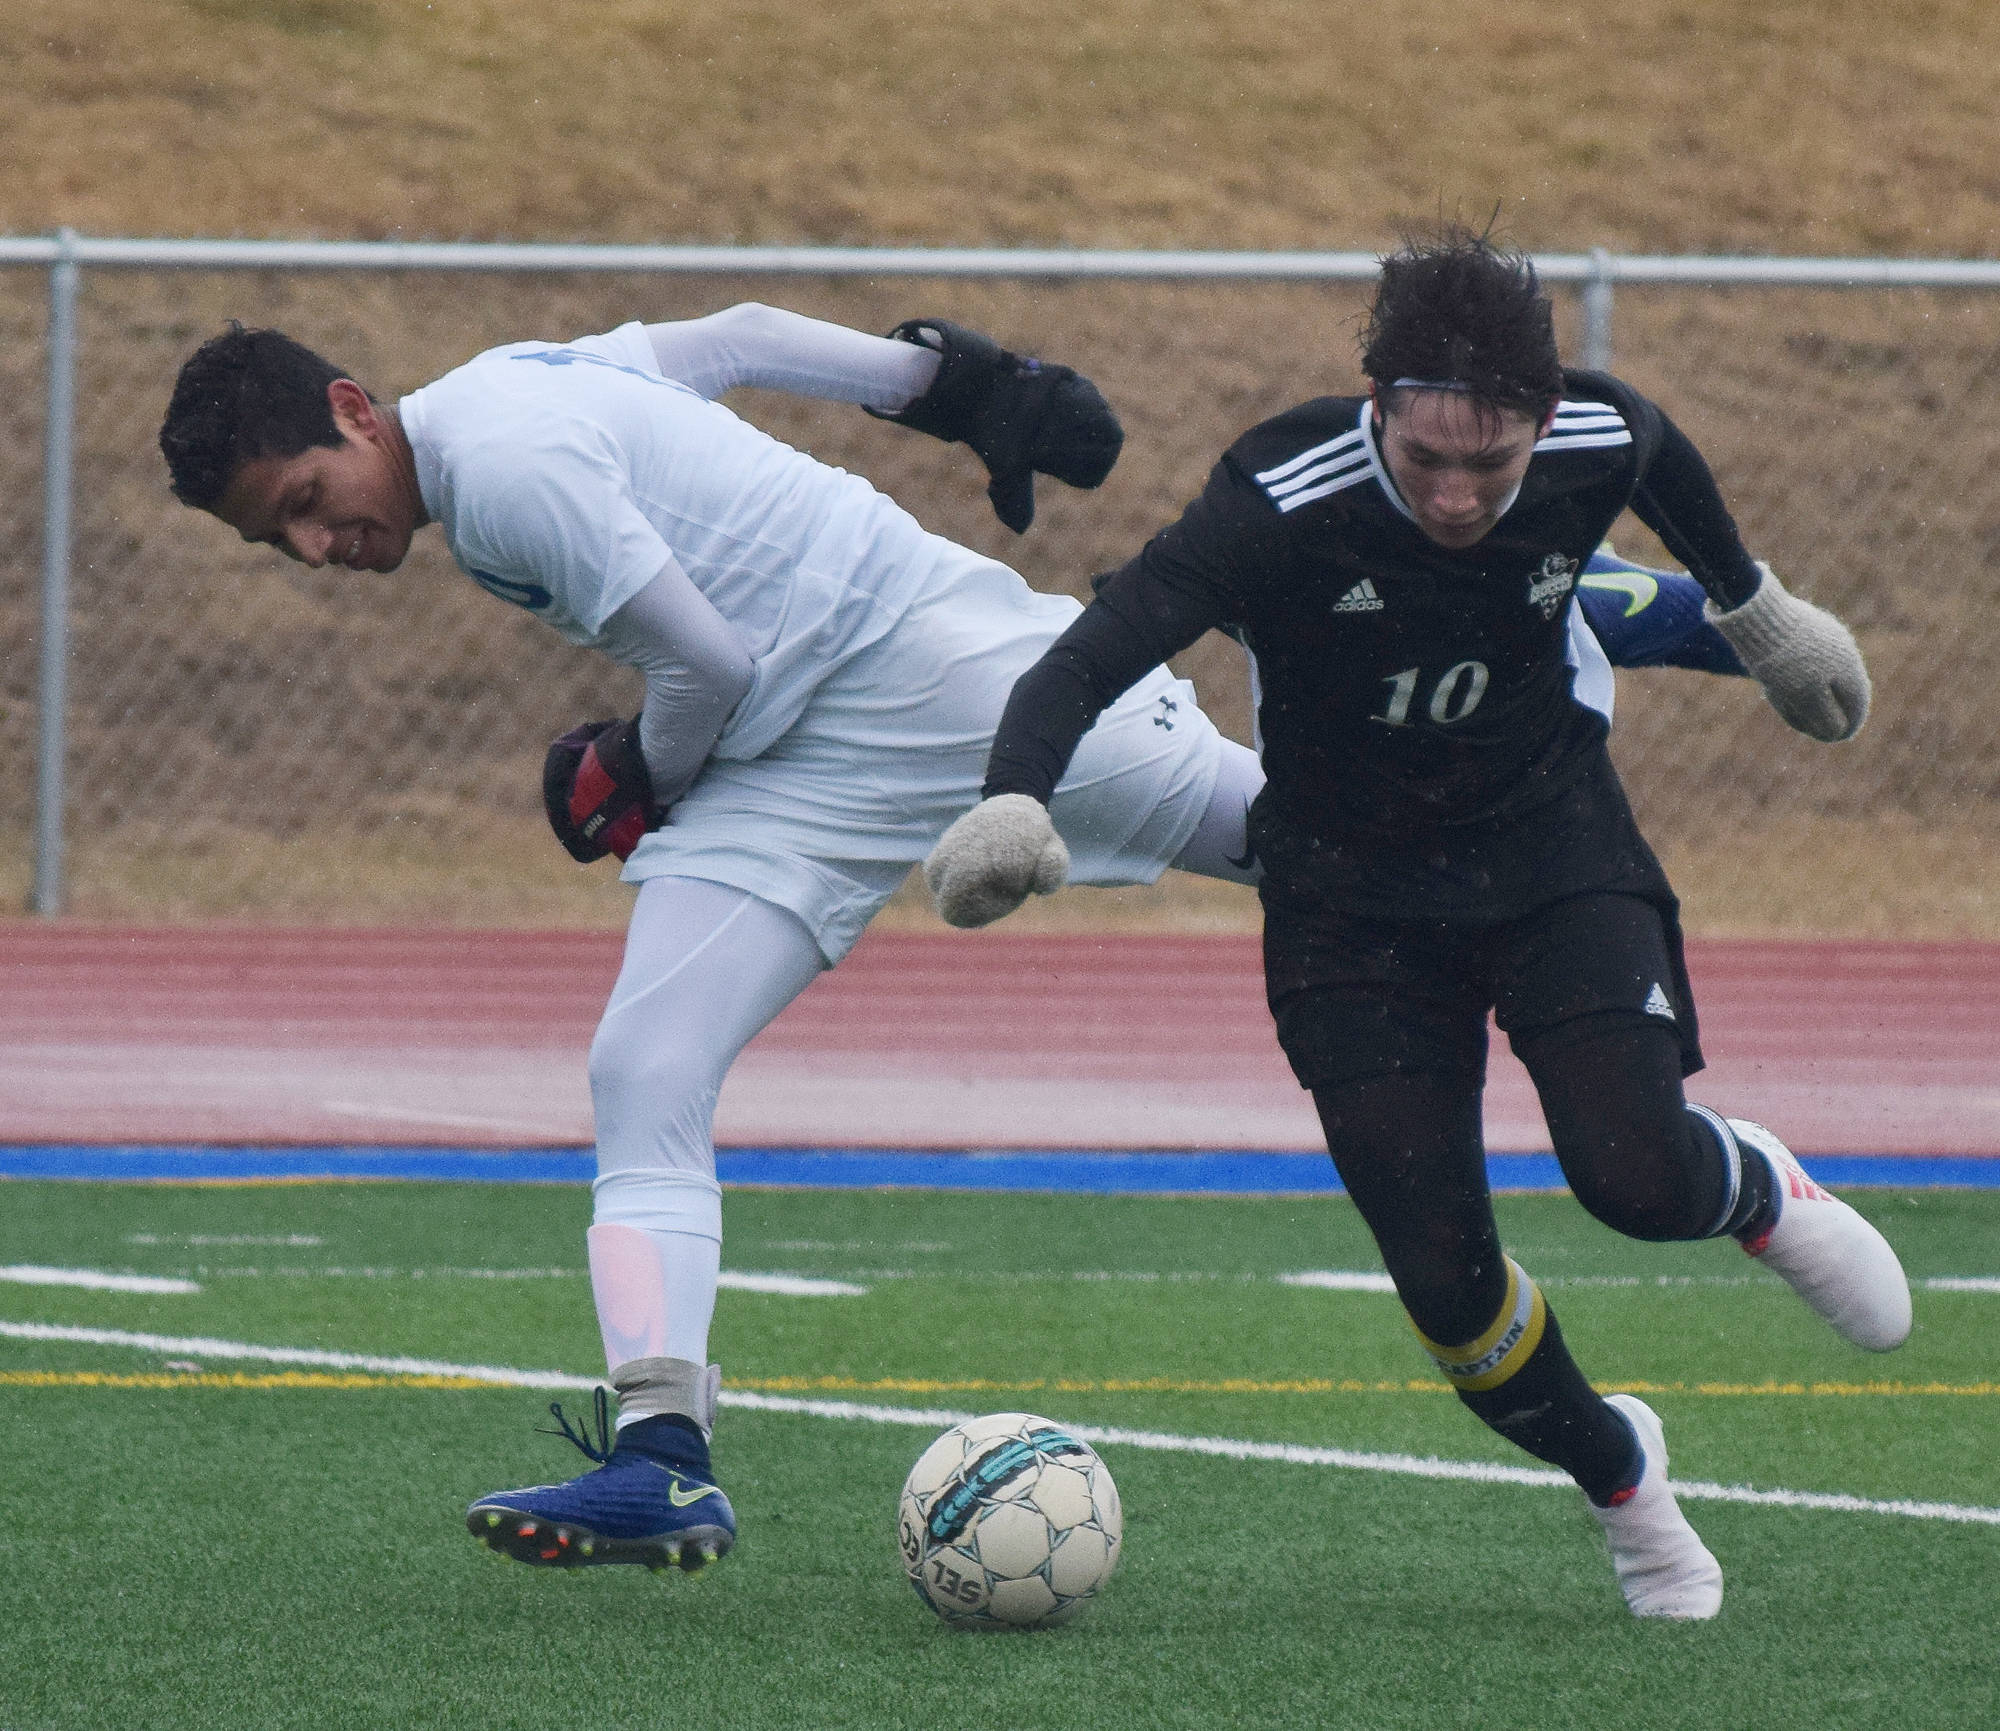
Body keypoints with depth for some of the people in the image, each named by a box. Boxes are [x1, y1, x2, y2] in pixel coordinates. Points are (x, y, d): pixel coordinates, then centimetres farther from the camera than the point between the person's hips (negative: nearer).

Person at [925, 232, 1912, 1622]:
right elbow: (1094, 655, -37)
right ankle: (1617, 1474, 23)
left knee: (1632, 1174, -20)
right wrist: (1014, 802, -57)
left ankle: (1761, 1191, 19)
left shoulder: (1603, 441, -20)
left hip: (1555, 842, 1)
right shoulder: (1283, 504, -30)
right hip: (1354, 888, -1)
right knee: (1443, 1276, -9)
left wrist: (1755, 607, 25)